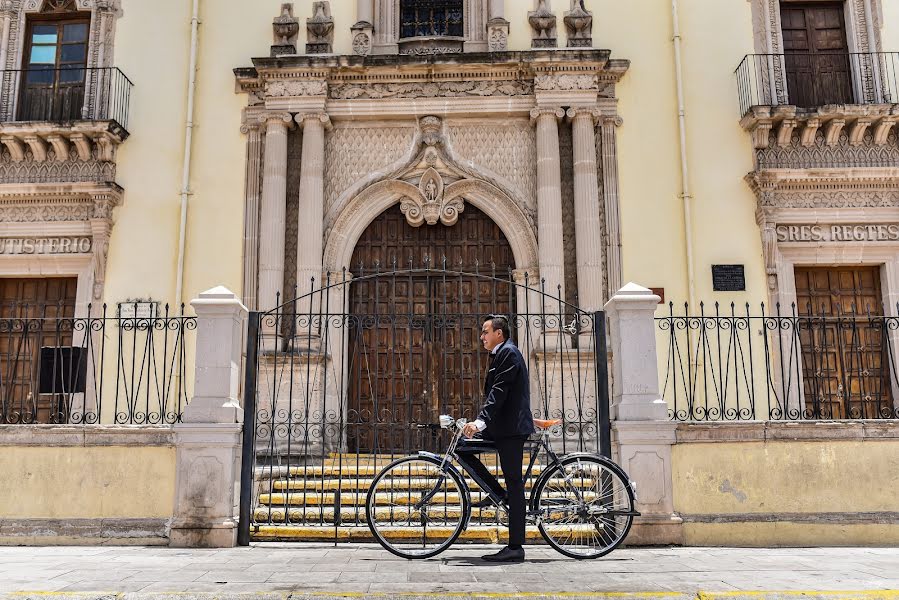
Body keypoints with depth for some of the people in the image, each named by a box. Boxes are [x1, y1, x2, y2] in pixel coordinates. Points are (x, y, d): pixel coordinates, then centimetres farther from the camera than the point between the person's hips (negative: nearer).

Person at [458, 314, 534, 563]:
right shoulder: (501, 354, 20)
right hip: (500, 427, 10)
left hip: (511, 428, -10)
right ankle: (497, 493, 10)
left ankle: (516, 547, -1)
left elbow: (499, 391, -23)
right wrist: (481, 422, 23)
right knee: (463, 447, 6)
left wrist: (480, 421, -31)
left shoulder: (508, 353, -11)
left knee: (514, 484, -6)